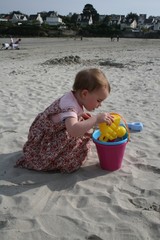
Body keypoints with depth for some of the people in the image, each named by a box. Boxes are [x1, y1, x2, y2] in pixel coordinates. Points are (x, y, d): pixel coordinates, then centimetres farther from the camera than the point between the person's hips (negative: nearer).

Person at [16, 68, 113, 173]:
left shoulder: (76, 98, -4)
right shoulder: (69, 106, -33)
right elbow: (73, 131, -52)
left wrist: (80, 116, -5)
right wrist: (96, 119, -48)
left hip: (55, 133, 10)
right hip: (43, 141, -10)